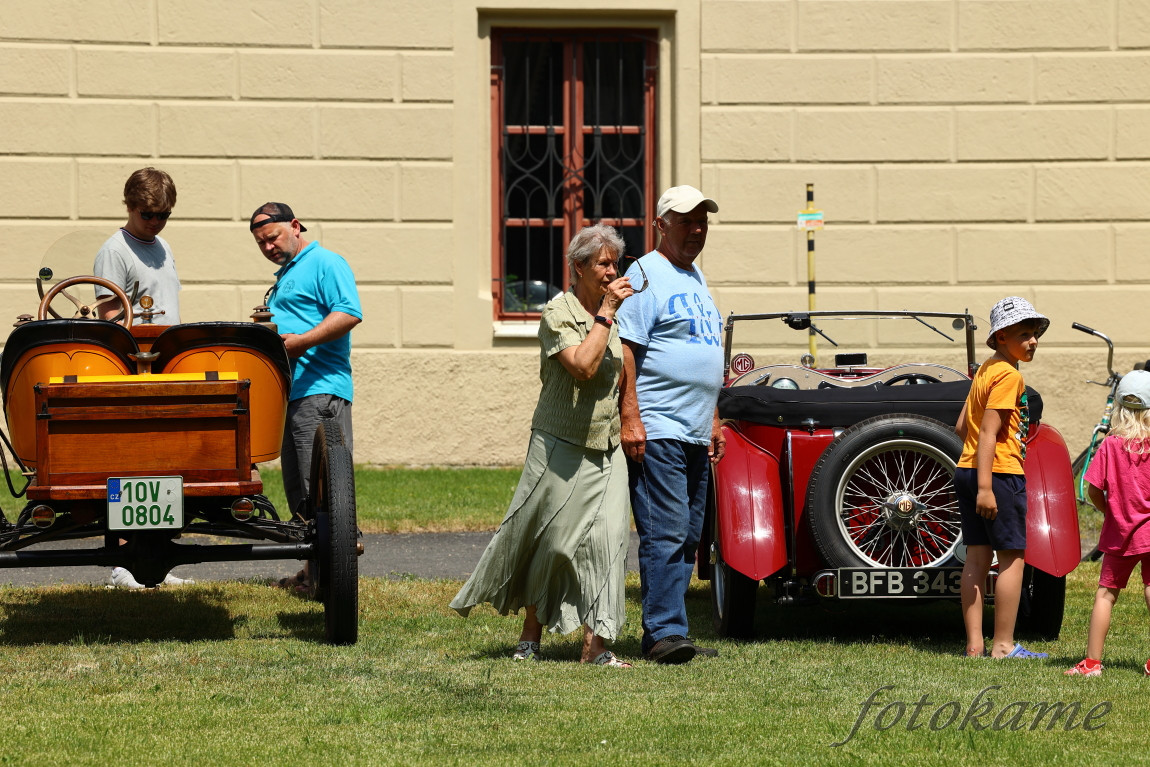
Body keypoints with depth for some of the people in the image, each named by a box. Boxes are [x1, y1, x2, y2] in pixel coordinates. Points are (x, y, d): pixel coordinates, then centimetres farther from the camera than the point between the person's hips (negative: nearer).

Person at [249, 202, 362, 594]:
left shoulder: (325, 264, -3)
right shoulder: (284, 276, 27)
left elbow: (349, 313, -17)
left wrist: (302, 341, -24)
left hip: (320, 389, -10)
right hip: (289, 393, 10)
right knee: (298, 489, 9)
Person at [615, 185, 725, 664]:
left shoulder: (694, 278, 20)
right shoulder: (646, 276, -8)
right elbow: (625, 352, -15)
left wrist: (713, 420, 24)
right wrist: (630, 419, -22)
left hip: (695, 434, 9)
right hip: (657, 432, -9)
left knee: (687, 538, 8)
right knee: (664, 535, -12)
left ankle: (665, 632, 11)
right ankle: (664, 633, -13)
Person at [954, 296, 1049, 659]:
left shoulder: (985, 370, 15)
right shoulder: (1009, 375, -13)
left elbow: (961, 427, 17)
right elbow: (988, 431, -20)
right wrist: (986, 487, -24)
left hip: (967, 470, 9)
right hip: (1000, 473, -9)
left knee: (977, 556, 8)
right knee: (1013, 557, -4)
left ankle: (974, 643, 9)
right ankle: (1003, 645, -4)